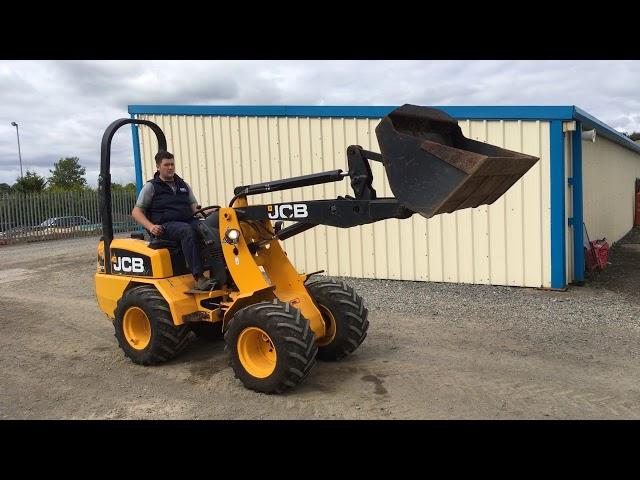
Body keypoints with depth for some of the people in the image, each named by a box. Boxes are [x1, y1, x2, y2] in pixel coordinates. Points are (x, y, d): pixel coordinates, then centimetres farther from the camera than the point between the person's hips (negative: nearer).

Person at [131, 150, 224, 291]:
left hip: (188, 221, 5)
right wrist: (151, 226, -12)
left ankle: (221, 275, -39)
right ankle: (199, 278, -46)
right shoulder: (151, 187, 10)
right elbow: (136, 212, 6)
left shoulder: (183, 185, 25)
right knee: (187, 230, -39)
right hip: (166, 226, -4)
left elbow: (194, 207, 23)